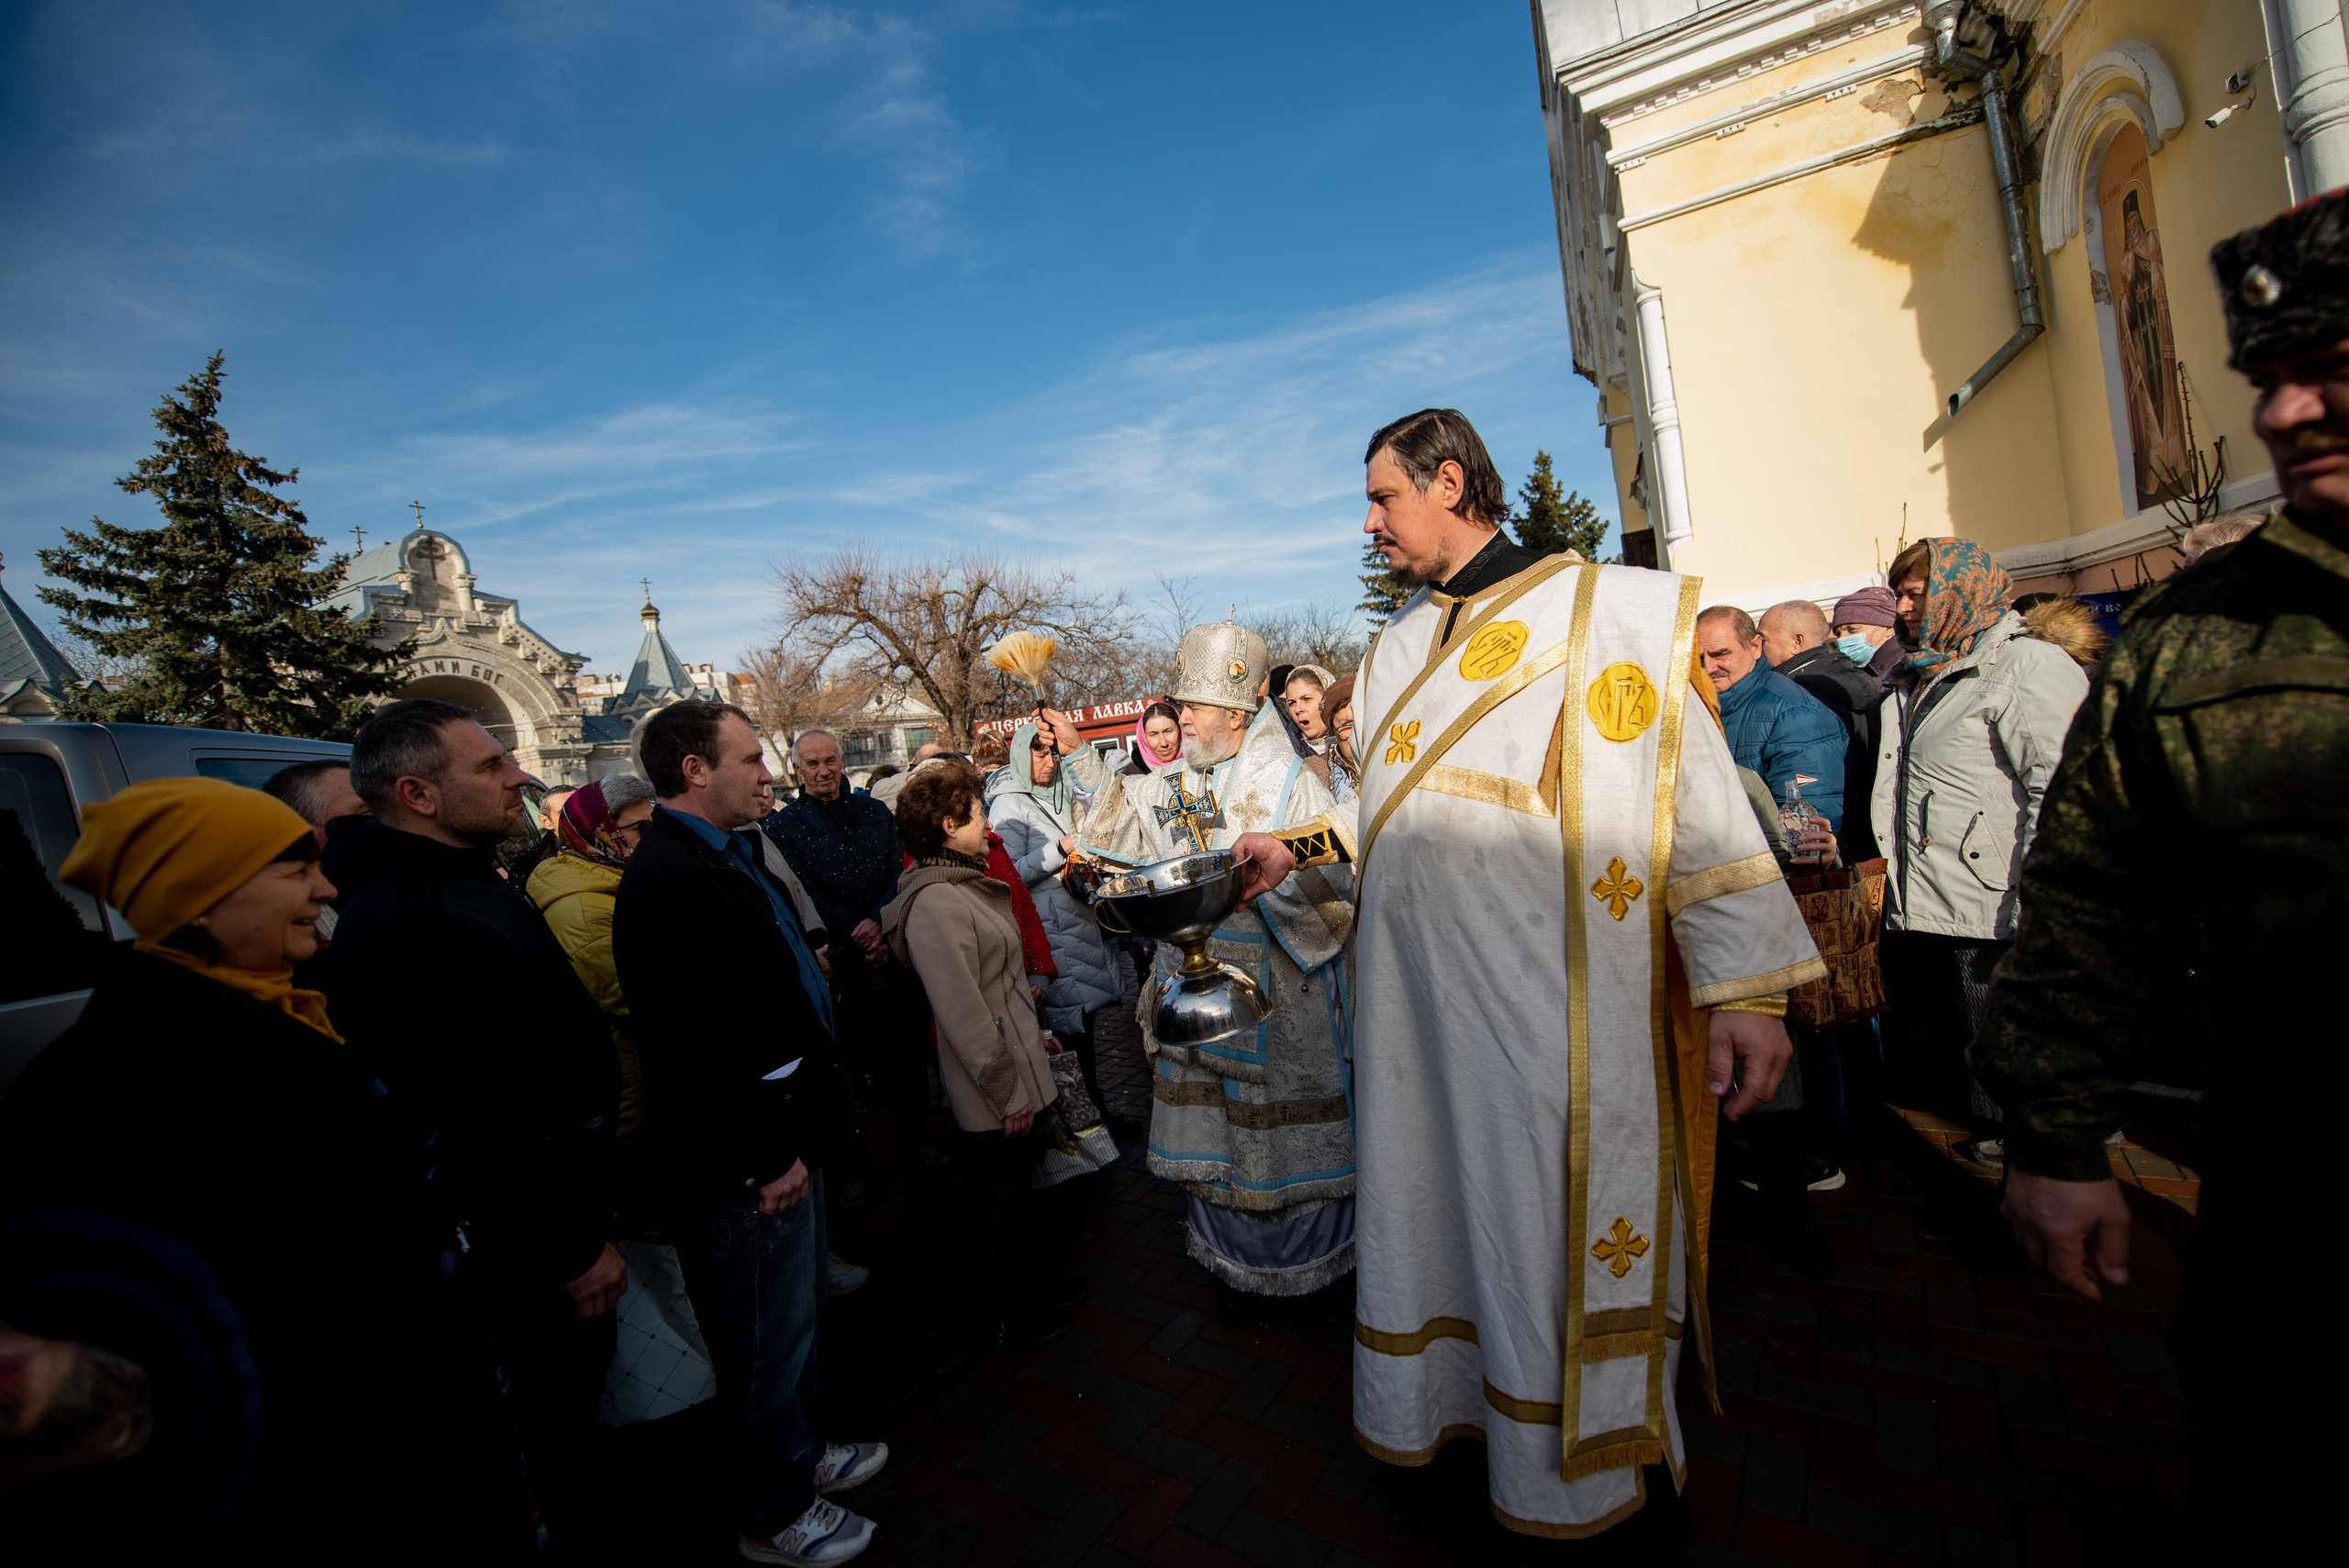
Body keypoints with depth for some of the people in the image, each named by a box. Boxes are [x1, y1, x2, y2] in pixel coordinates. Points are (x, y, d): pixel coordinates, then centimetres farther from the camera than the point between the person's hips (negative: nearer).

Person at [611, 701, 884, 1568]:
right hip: (746, 1165, -10)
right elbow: (700, 1035, -28)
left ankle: (802, 1454, 48)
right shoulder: (667, 877, -23)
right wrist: (767, 1157, -21)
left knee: (795, 1314, 26)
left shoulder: (731, 856, 9)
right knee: (768, 1335, 11)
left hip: (787, 1134, 10)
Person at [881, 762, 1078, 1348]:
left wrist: (1031, 1033, 16)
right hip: (997, 1091, -9)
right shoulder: (935, 902, -25)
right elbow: (963, 1012, -26)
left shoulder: (963, 886, 8)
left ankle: (1031, 1286, 44)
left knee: (1019, 1186, 25)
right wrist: (1008, 1090, -20)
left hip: (1018, 1069, 9)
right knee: (1003, 1199, 10)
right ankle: (1008, 1317, 31)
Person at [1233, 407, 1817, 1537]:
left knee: (1553, 1220, 7)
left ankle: (1579, 1463, 32)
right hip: (1417, 989, 5)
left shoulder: (1600, 610, -3)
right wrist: (1299, 845, 13)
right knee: (1432, 1196, 16)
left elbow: (1686, 793, -8)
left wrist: (1743, 985, -13)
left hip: (1543, 994, -5)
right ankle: (1439, 1400, 38)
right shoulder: (1395, 651, 14)